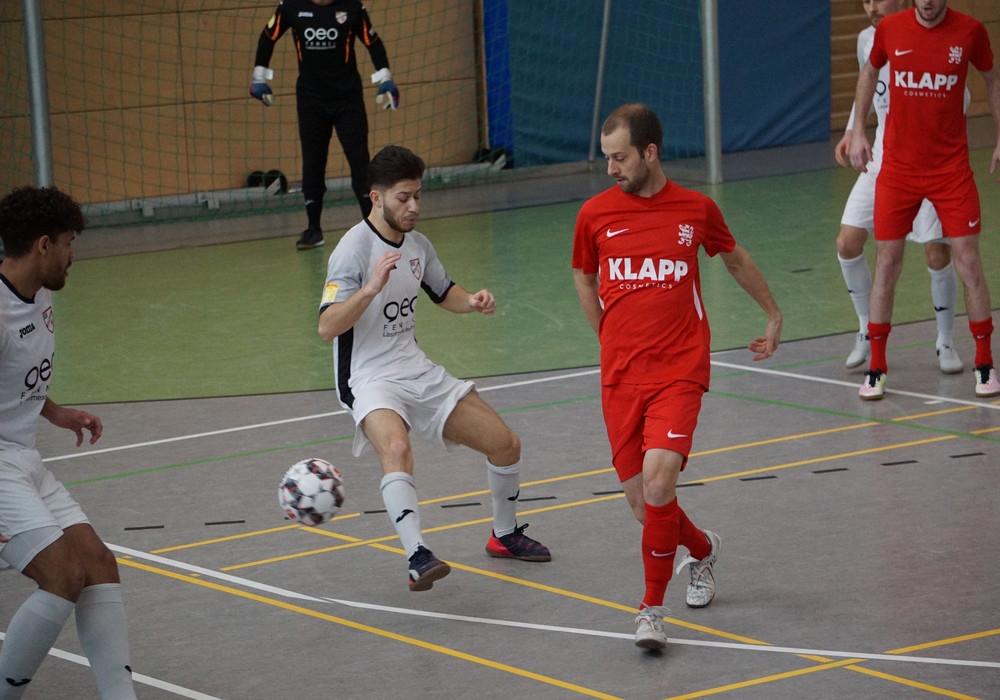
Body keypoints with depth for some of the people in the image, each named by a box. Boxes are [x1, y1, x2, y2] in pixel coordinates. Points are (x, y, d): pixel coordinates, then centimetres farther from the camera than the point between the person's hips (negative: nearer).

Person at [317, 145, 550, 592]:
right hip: (370, 380, -7)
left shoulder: (417, 244, 6)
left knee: (504, 443, 6)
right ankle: (417, 557, -47)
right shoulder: (354, 249, -16)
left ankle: (504, 535, 30)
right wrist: (370, 288, -39)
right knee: (396, 447, -38)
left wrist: (473, 301, 4)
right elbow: (327, 328, -25)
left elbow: (444, 293, 26)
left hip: (418, 372, 7)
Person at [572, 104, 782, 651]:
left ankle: (652, 609, -8)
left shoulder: (696, 209, 2)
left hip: (680, 372, -2)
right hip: (620, 377, 2)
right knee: (641, 501, 2)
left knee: (658, 483, -21)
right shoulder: (595, 214, 3)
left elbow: (736, 260, 22)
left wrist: (773, 316, 31)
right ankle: (701, 548, 35)